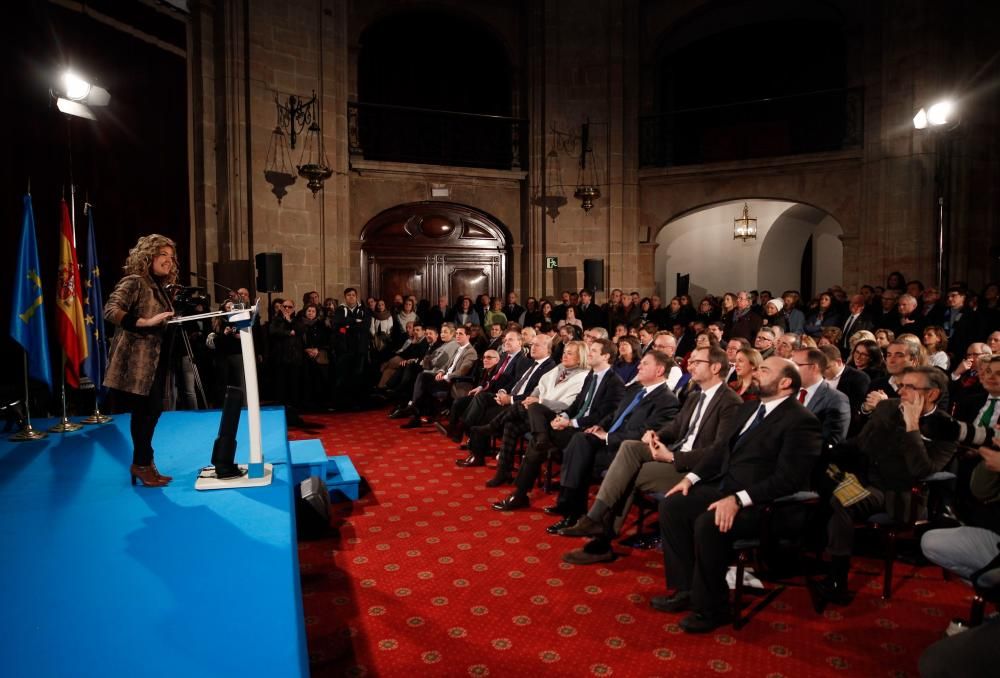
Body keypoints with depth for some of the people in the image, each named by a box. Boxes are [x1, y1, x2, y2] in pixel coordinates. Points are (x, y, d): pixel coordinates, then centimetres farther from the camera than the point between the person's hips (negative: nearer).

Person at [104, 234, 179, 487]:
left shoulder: (160, 287, 16)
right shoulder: (134, 282, -10)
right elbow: (110, 310, -22)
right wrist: (146, 322, -28)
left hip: (156, 361, 9)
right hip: (136, 361, -9)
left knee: (153, 411, 13)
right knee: (144, 412, -2)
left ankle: (143, 463, 25)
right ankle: (142, 464, 13)